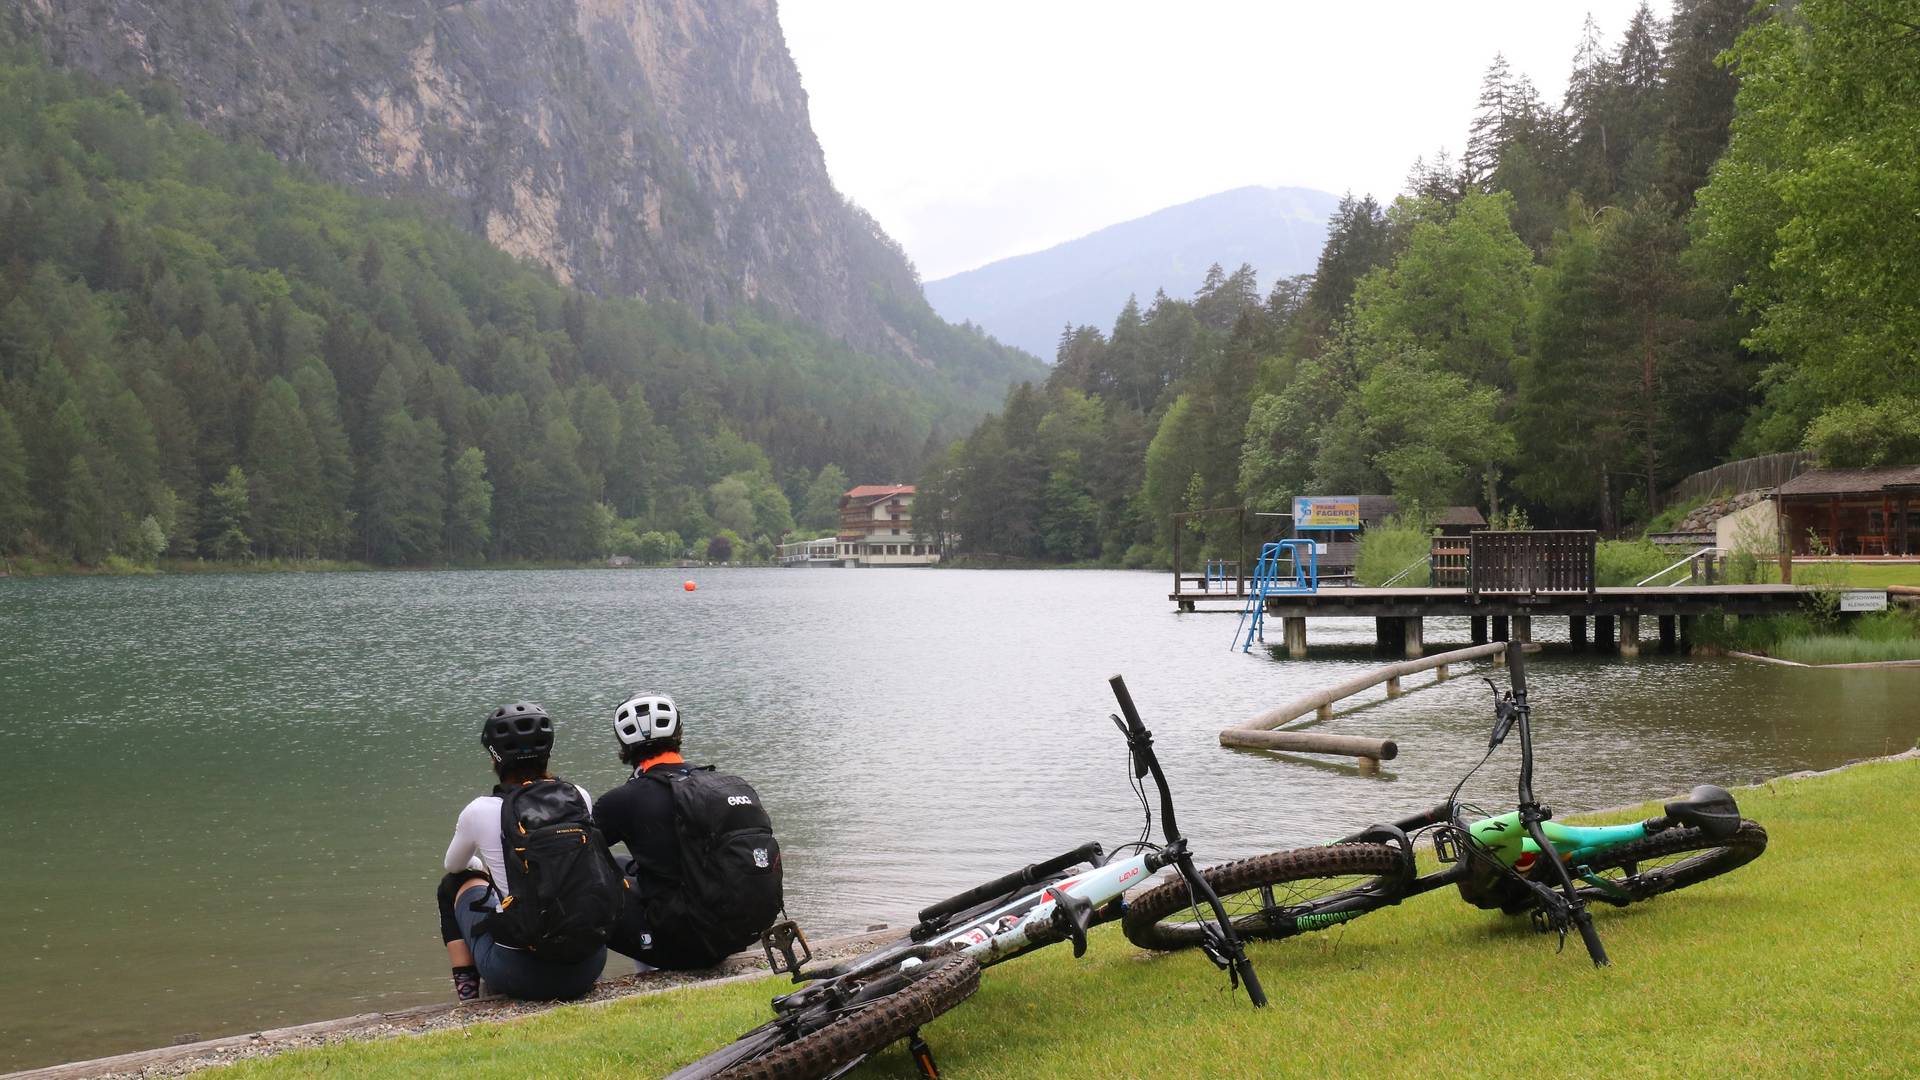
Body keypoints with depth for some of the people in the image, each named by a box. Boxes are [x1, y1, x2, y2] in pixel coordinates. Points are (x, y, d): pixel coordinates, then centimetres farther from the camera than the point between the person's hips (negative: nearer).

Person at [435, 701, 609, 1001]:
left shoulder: (481, 811, -8)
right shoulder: (580, 798, -2)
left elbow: (454, 865, 16)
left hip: (520, 975, -3)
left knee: (455, 884, 26)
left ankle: (468, 990, 28)